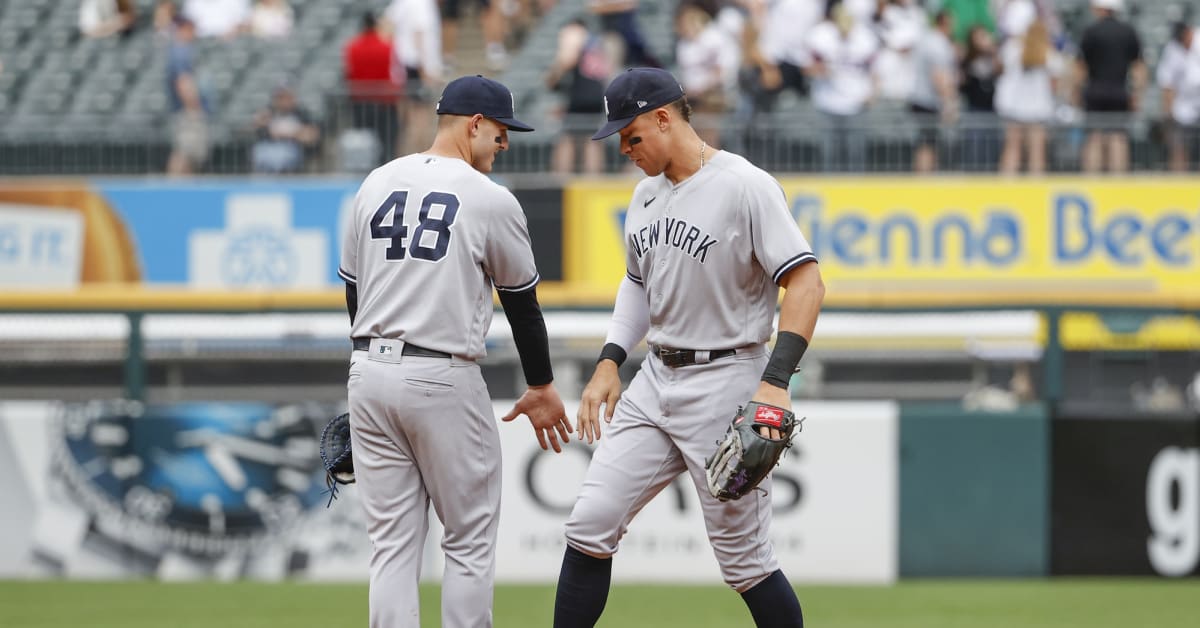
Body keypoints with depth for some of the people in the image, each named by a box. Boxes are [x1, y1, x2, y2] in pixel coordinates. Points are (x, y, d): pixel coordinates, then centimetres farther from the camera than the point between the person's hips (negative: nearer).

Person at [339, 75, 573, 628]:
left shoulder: (376, 184, 9)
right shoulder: (491, 200, -6)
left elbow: (353, 290, 15)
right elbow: (521, 302, 4)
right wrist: (541, 387, 16)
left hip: (368, 373, 5)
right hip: (444, 380, -5)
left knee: (392, 544, 7)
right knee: (470, 540, 6)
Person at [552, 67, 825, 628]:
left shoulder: (745, 187, -14)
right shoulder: (647, 194, 10)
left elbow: (806, 283, -19)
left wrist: (776, 381, -28)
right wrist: (609, 361, 10)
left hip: (725, 382, -7)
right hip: (655, 382, 7)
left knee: (744, 556, -3)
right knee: (590, 522, -1)